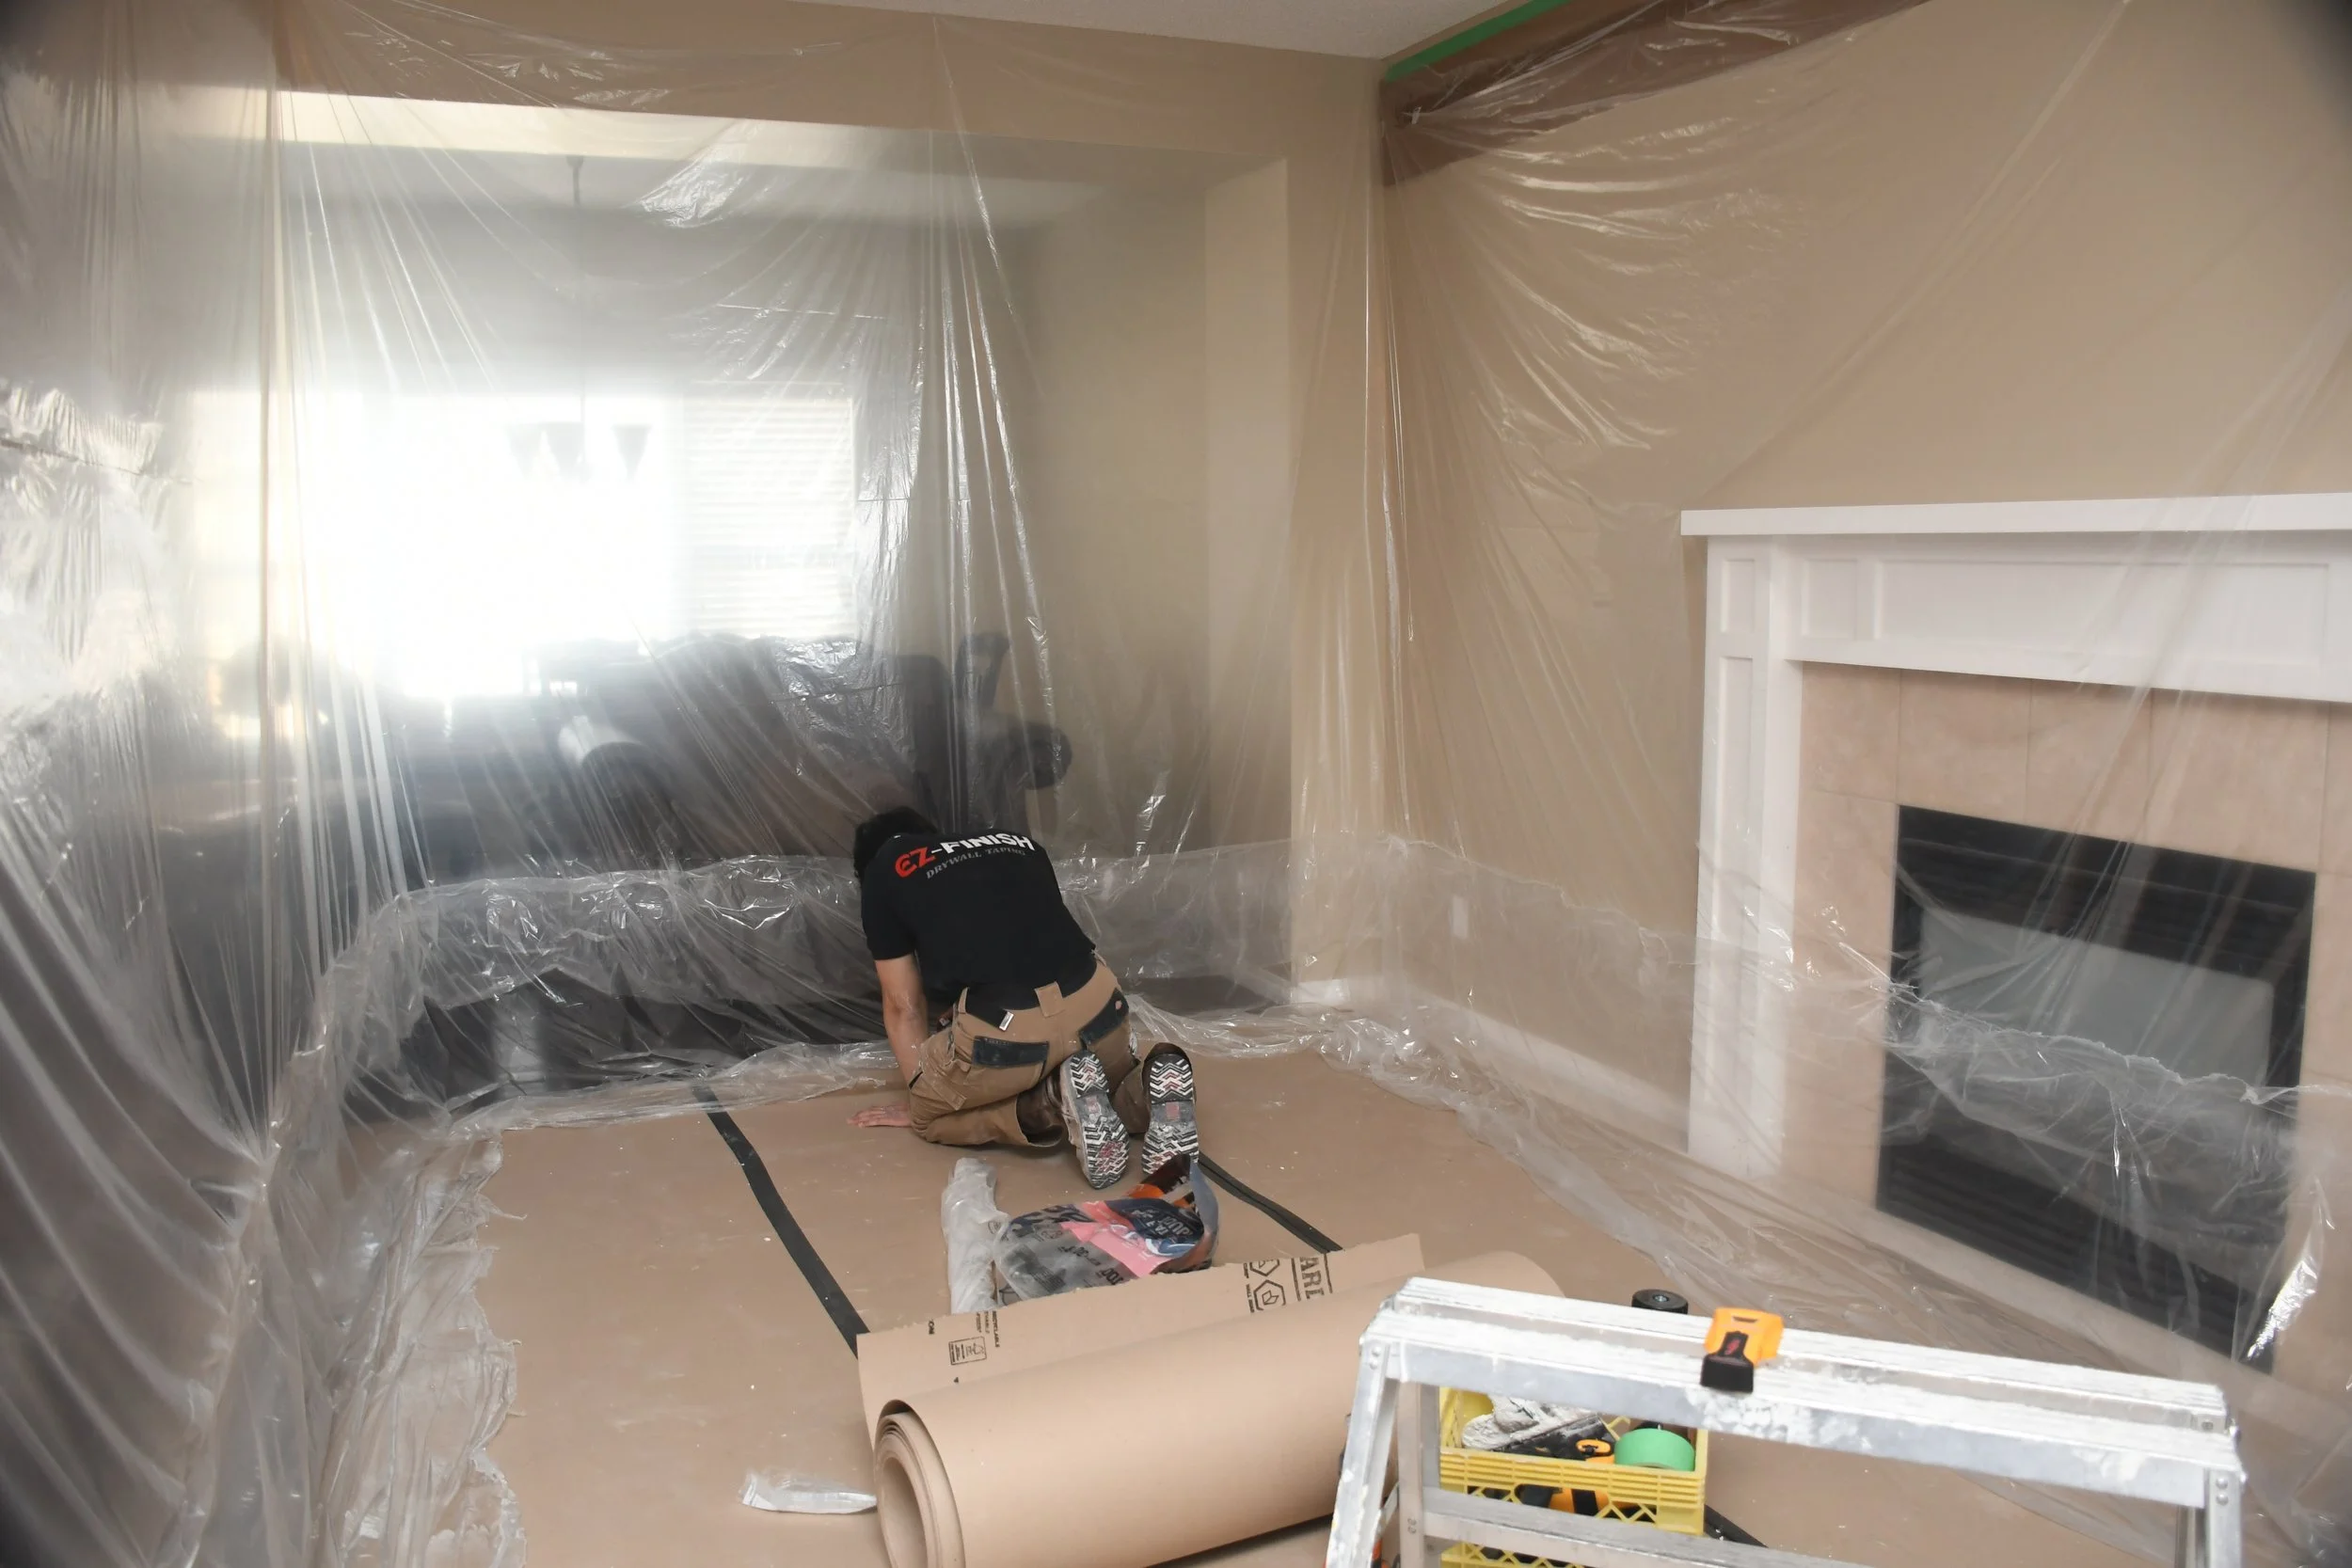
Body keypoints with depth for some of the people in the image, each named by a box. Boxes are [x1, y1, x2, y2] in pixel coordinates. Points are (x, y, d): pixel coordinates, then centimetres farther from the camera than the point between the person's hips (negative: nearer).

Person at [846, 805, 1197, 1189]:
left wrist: (921, 1102, 36)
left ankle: (1048, 1105, 0)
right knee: (1116, 1090, 35)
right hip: (1096, 1005, 5)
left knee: (928, 1116, 25)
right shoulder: (1020, 844, 30)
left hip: (1003, 1027, -4)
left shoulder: (883, 872, 19)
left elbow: (903, 1006, 23)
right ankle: (1149, 1089, 1)